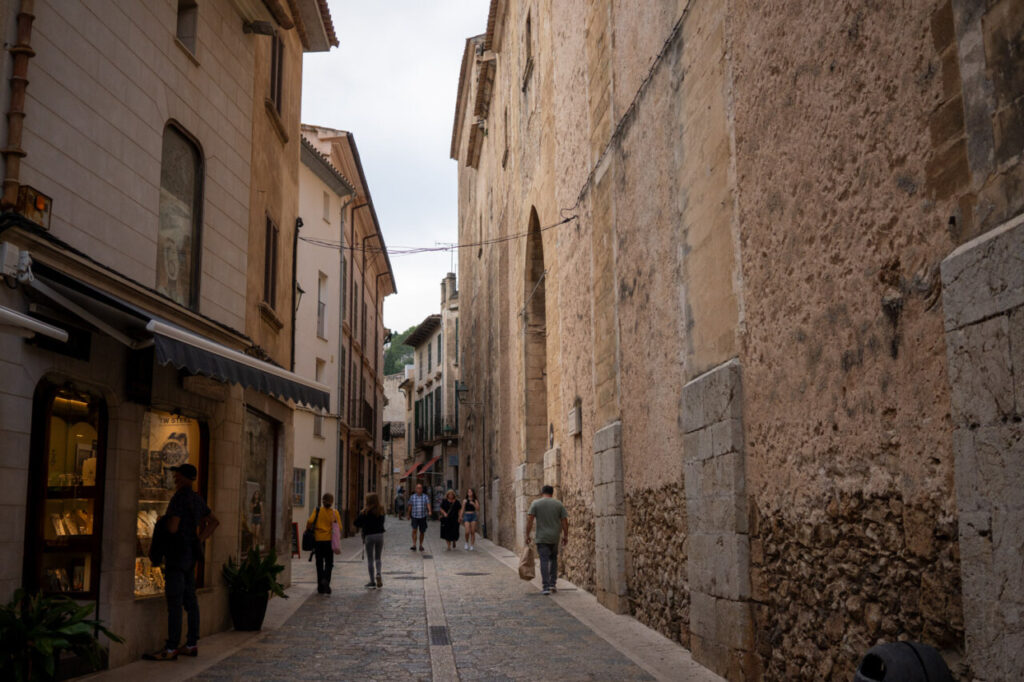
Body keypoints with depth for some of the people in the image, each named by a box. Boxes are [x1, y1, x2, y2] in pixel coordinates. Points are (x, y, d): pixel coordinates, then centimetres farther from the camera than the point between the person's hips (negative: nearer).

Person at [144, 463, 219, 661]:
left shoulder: (180, 497, -14)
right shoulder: (196, 498, 13)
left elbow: (172, 528, -20)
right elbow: (214, 521, 21)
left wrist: (165, 522, 2)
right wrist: (199, 540, 14)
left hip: (178, 553, -9)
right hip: (191, 554, 9)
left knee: (174, 601, -8)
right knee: (189, 599, 11)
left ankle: (171, 649, -8)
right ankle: (192, 644, 16)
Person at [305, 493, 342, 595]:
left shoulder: (317, 510, -2)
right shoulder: (334, 512, -1)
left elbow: (310, 522, -14)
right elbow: (339, 527, -4)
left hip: (318, 540, 1)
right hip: (329, 540, -1)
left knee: (319, 563, 10)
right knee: (329, 563, 7)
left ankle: (320, 587, 13)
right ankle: (326, 580, -19)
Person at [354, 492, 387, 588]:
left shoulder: (366, 511, -11)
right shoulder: (381, 510, 0)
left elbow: (357, 522, -9)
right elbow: (382, 522, 7)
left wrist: (361, 527, 10)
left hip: (369, 536, -3)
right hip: (380, 534, 3)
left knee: (370, 559, 7)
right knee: (378, 558, 17)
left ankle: (372, 581, 6)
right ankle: (378, 573, -10)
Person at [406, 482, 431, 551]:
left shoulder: (425, 497, 3)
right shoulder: (412, 497, 5)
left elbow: (428, 504, -11)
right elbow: (410, 506, 13)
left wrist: (429, 511, -28)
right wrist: (408, 515, 18)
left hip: (423, 517, 1)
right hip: (415, 516, -1)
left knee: (422, 532, 7)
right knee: (414, 530, -17)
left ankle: (421, 545, 20)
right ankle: (414, 545, -18)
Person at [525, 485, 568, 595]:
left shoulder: (536, 503, -1)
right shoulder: (559, 504, 4)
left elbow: (529, 520, -7)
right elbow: (565, 521, 1)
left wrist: (527, 535, -2)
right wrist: (565, 535, 9)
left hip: (541, 538, -2)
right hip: (555, 538, 2)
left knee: (544, 561, -2)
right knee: (553, 559, 18)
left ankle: (546, 587, -8)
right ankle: (553, 583, 13)